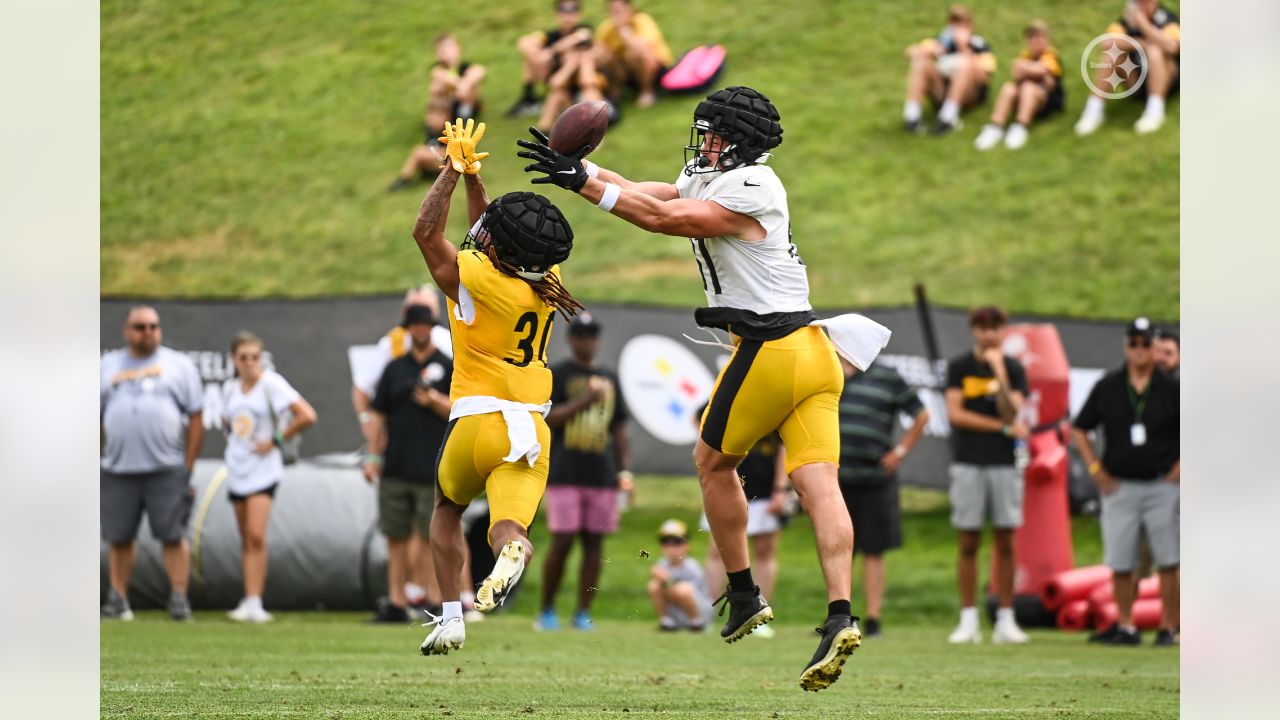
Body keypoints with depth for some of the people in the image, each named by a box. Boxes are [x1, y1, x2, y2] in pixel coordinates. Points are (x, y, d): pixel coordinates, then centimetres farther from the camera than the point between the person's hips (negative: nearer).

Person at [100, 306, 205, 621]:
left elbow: (196, 418, 4)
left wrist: (188, 466, -2)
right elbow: (93, 420, 14)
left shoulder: (179, 366, 7)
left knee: (173, 536, -7)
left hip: (166, 471, -2)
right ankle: (118, 600, 10)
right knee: (118, 537, 3)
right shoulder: (107, 367, 13)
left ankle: (179, 598, -5)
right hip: (118, 471, 2)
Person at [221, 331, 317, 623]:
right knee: (246, 540, 9)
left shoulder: (271, 383, -8)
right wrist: (231, 437, 11)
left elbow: (307, 416, -14)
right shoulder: (230, 388, 10)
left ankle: (254, 603, -19)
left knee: (256, 536, -16)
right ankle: (249, 602, 12)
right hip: (237, 468, 6)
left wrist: (276, 440, -10)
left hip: (263, 469, -6)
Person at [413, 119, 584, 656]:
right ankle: (512, 552, -44)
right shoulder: (546, 282, 3)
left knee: (448, 508, 23)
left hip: (478, 419, -3)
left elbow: (426, 232, -3)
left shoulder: (476, 280, -15)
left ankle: (450, 617, 18)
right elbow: (490, 234, 19)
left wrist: (453, 171, -1)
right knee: (509, 527, -7)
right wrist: (472, 176, 15)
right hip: (533, 426, 3)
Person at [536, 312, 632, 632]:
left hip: (602, 475, 4)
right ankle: (547, 611, 4)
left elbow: (619, 428, 18)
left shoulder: (609, 378, 16)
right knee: (562, 543, -7)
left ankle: (583, 613, 6)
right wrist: (583, 400, -18)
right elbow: (546, 417, -9)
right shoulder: (556, 375, 2)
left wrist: (625, 470, 10)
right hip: (565, 474, -4)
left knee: (594, 544, 2)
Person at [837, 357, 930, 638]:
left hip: (874, 477, -2)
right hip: (834, 478, 2)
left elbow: (921, 416, 9)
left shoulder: (887, 378, 4)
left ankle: (873, 618, 2)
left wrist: (900, 451, 1)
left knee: (873, 551, 0)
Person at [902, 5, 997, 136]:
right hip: (941, 94, 3)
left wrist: (963, 47, -20)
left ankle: (949, 116, -38)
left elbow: (982, 77, -18)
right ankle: (911, 113, -27)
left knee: (965, 61, -29)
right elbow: (911, 52, -1)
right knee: (920, 60, -16)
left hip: (968, 97, -3)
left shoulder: (980, 45, 0)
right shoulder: (943, 40, 10)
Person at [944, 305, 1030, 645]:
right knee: (969, 543, 0)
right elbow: (955, 413, -5)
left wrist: (999, 373, -16)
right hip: (968, 463, -1)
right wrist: (1005, 427, -7)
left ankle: (1005, 620, 4)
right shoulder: (959, 367, 5)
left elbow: (1011, 413, -7)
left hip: (1004, 463, 1)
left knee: (1005, 542, 0)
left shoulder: (1013, 369, 6)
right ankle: (969, 620, 4)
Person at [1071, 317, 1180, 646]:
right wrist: (1096, 470, 3)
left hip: (1161, 486, -1)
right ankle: (1125, 626, 9)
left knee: (1167, 562, -2)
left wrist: (1179, 468, -3)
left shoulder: (1171, 389, 0)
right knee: (1120, 562, 0)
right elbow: (1079, 429, 11)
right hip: (1120, 486, 2)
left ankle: (1168, 628, 4)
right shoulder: (1107, 387, 5)